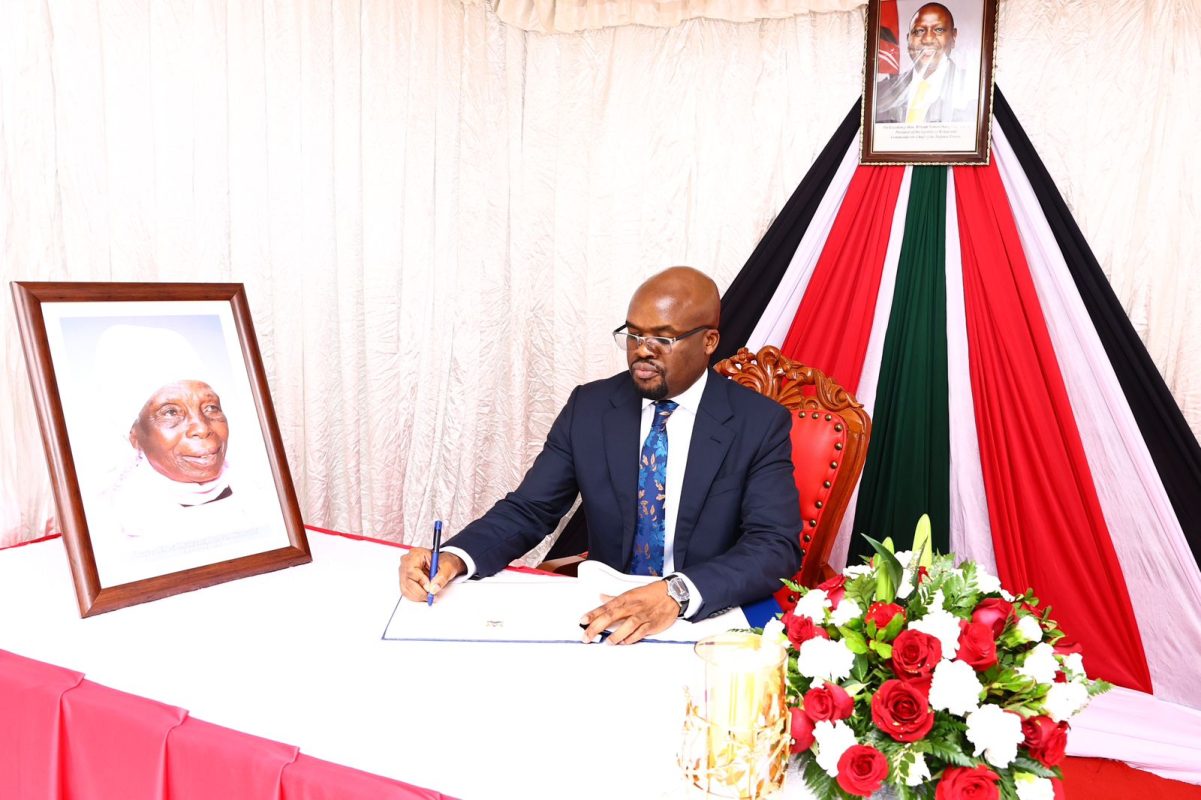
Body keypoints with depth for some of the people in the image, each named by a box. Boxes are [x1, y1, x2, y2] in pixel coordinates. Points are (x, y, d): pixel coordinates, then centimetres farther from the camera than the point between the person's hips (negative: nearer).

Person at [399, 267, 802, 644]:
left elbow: (776, 546, -16)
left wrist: (678, 593, -32)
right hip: (604, 618, 1)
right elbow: (529, 509, 0)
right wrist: (453, 558, -19)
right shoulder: (589, 407, 1)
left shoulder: (760, 424, -7)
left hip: (710, 621, -1)